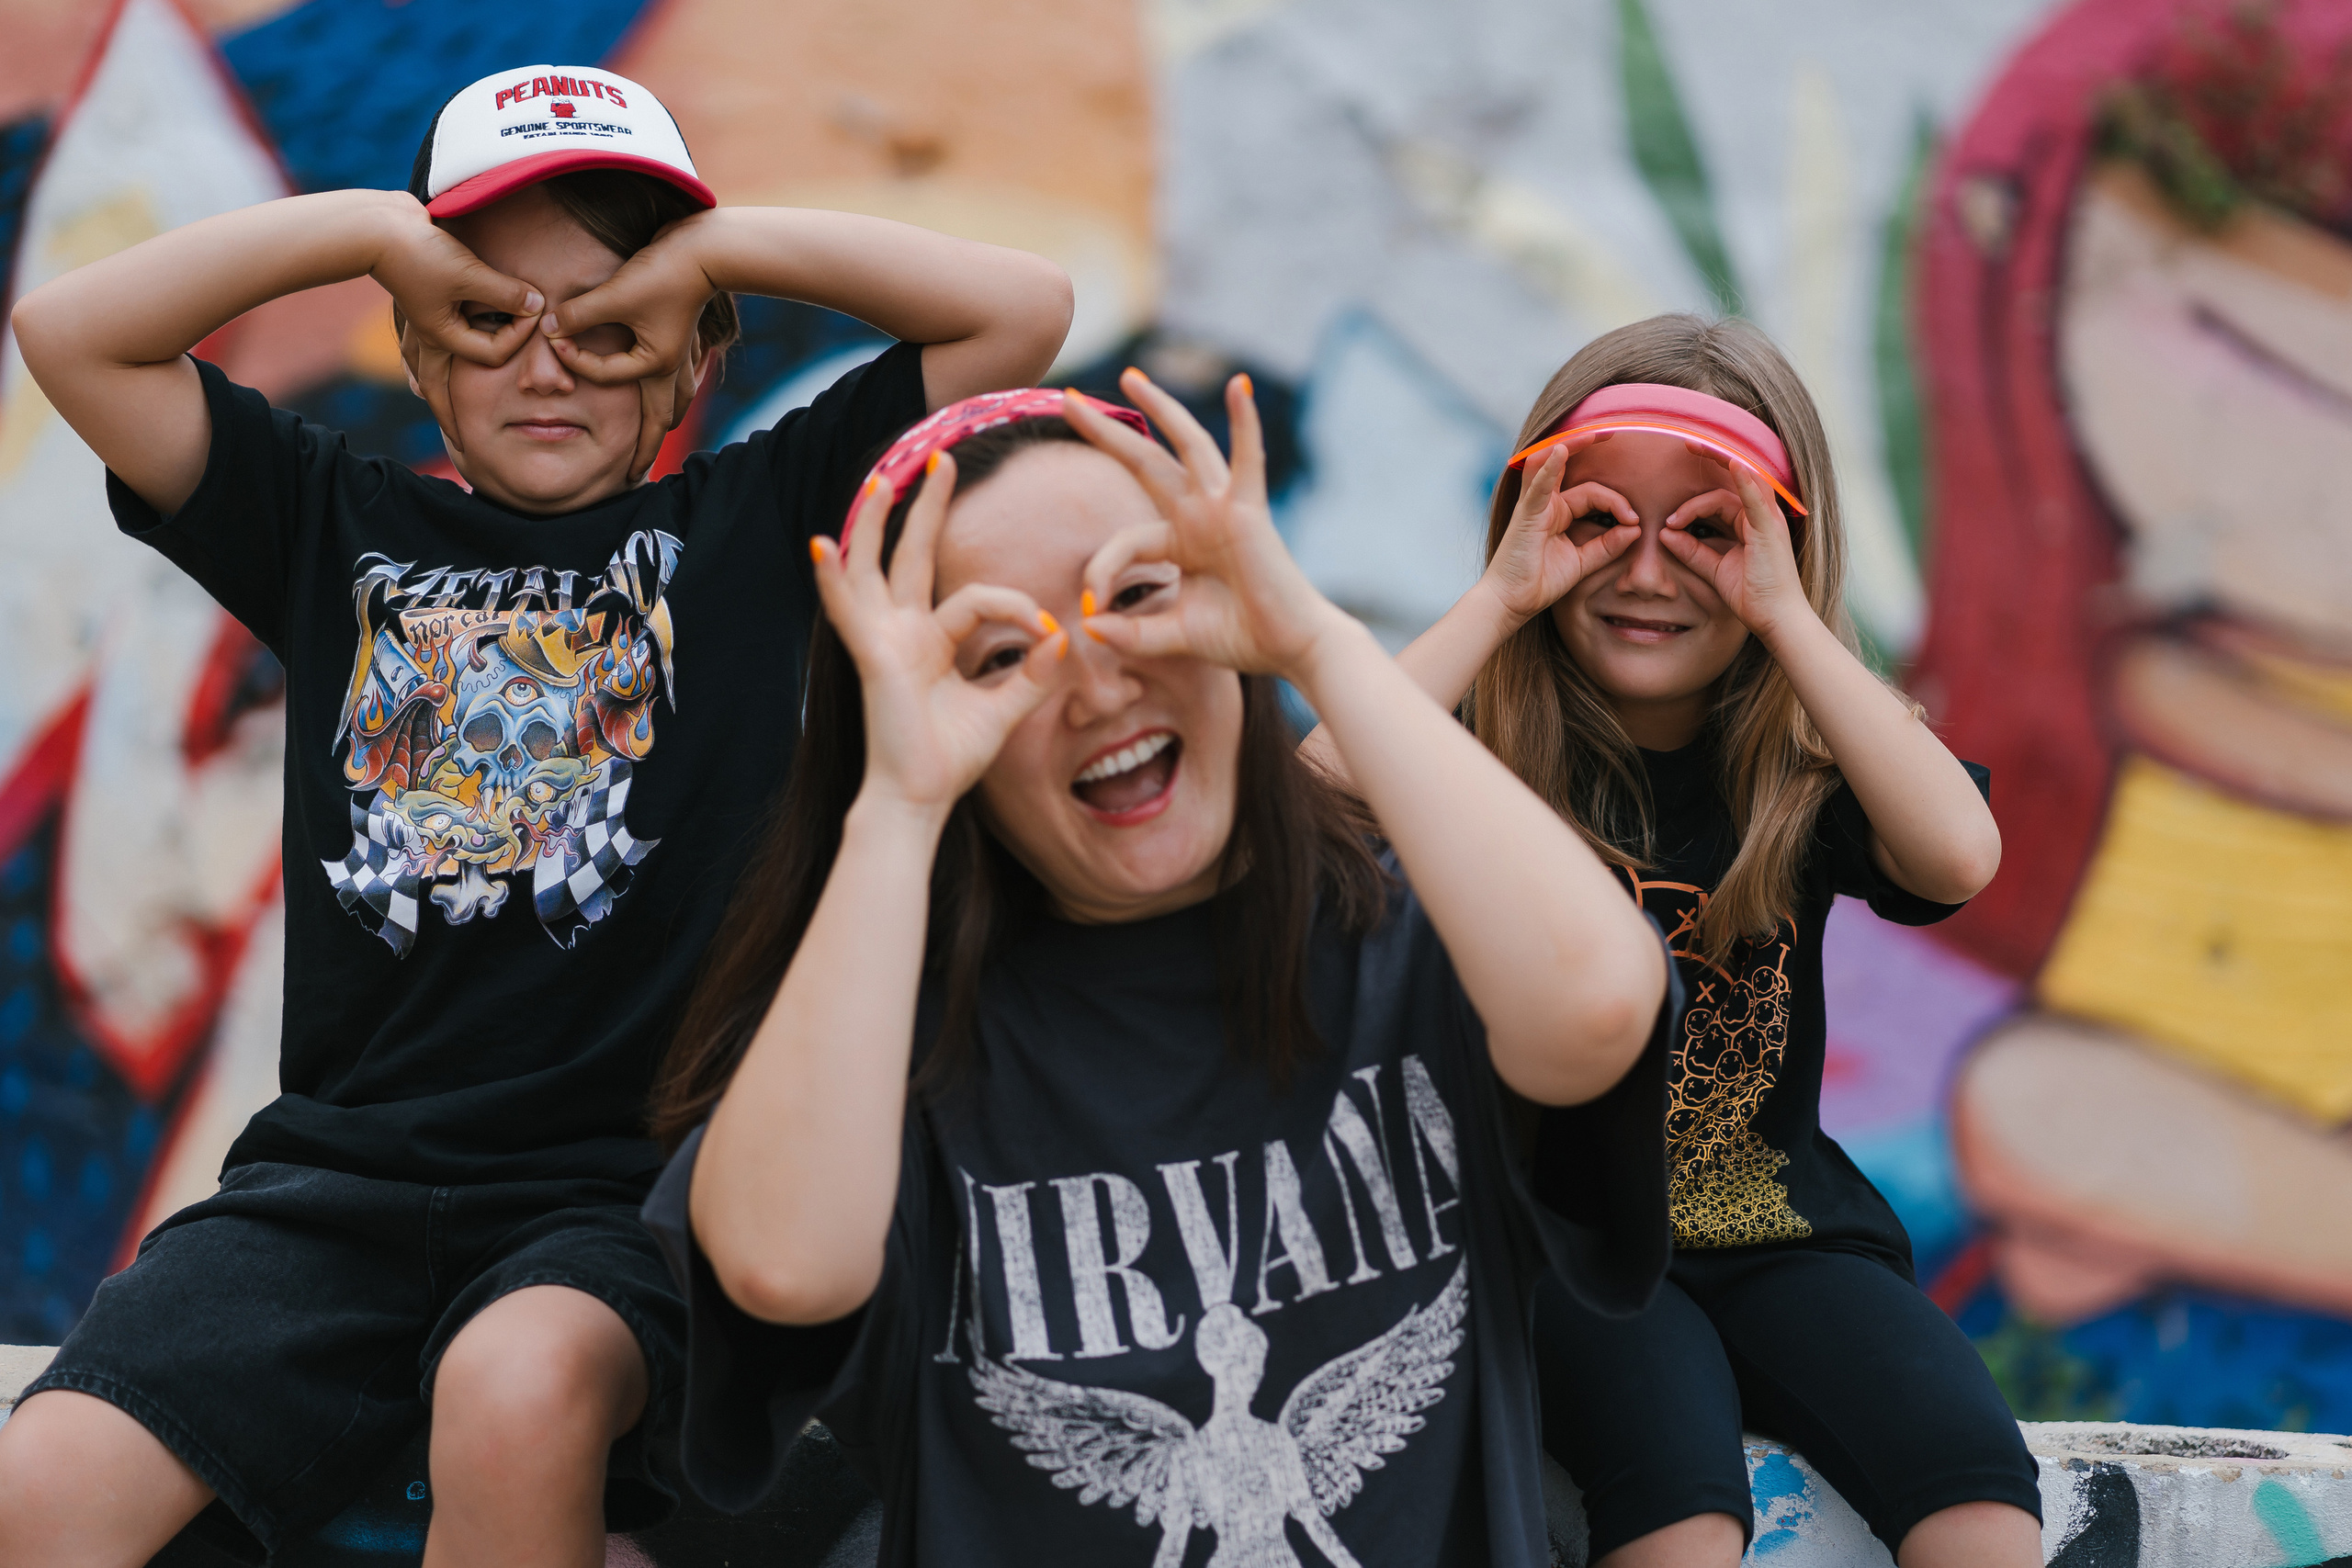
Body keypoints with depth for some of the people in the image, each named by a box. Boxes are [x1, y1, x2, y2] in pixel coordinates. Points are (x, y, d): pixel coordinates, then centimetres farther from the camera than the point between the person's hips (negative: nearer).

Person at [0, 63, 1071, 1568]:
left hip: (627, 1179, -2)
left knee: (523, 1391, -36)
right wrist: (369, 224, 5)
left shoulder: (751, 521, 11)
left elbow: (1025, 306, 5)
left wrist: (717, 243, 4)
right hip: (340, 1168, 2)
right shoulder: (340, 524, 17)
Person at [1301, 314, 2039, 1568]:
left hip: (1776, 1232, 3)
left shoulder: (1800, 776, 4)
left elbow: (1959, 854, -18)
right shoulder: (1486, 759, -2)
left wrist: (1785, 614, -15)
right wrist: (1497, 600, -16)